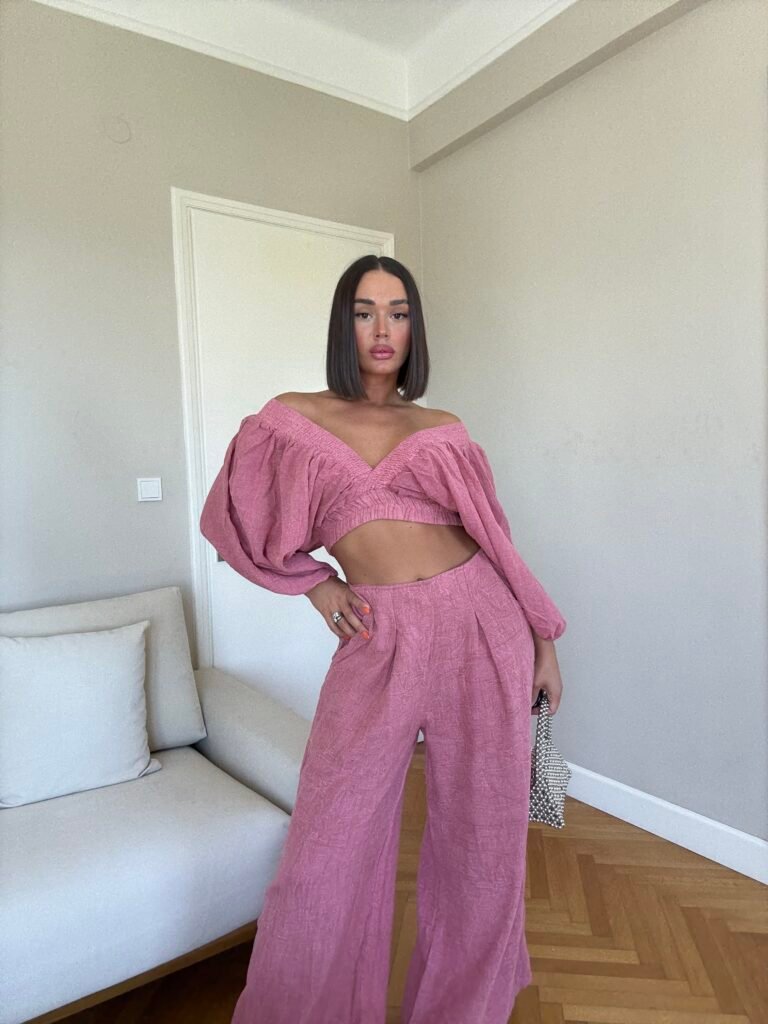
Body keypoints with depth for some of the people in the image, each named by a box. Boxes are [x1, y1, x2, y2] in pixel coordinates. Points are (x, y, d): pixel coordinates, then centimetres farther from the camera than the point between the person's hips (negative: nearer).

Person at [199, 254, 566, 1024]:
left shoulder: (444, 431, 9)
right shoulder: (289, 420, 6)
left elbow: (495, 539, 12)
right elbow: (233, 521, 14)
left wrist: (543, 642, 12)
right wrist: (315, 584, 5)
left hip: (480, 622, 2)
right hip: (378, 641, -1)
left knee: (480, 833, 14)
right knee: (328, 851, 5)